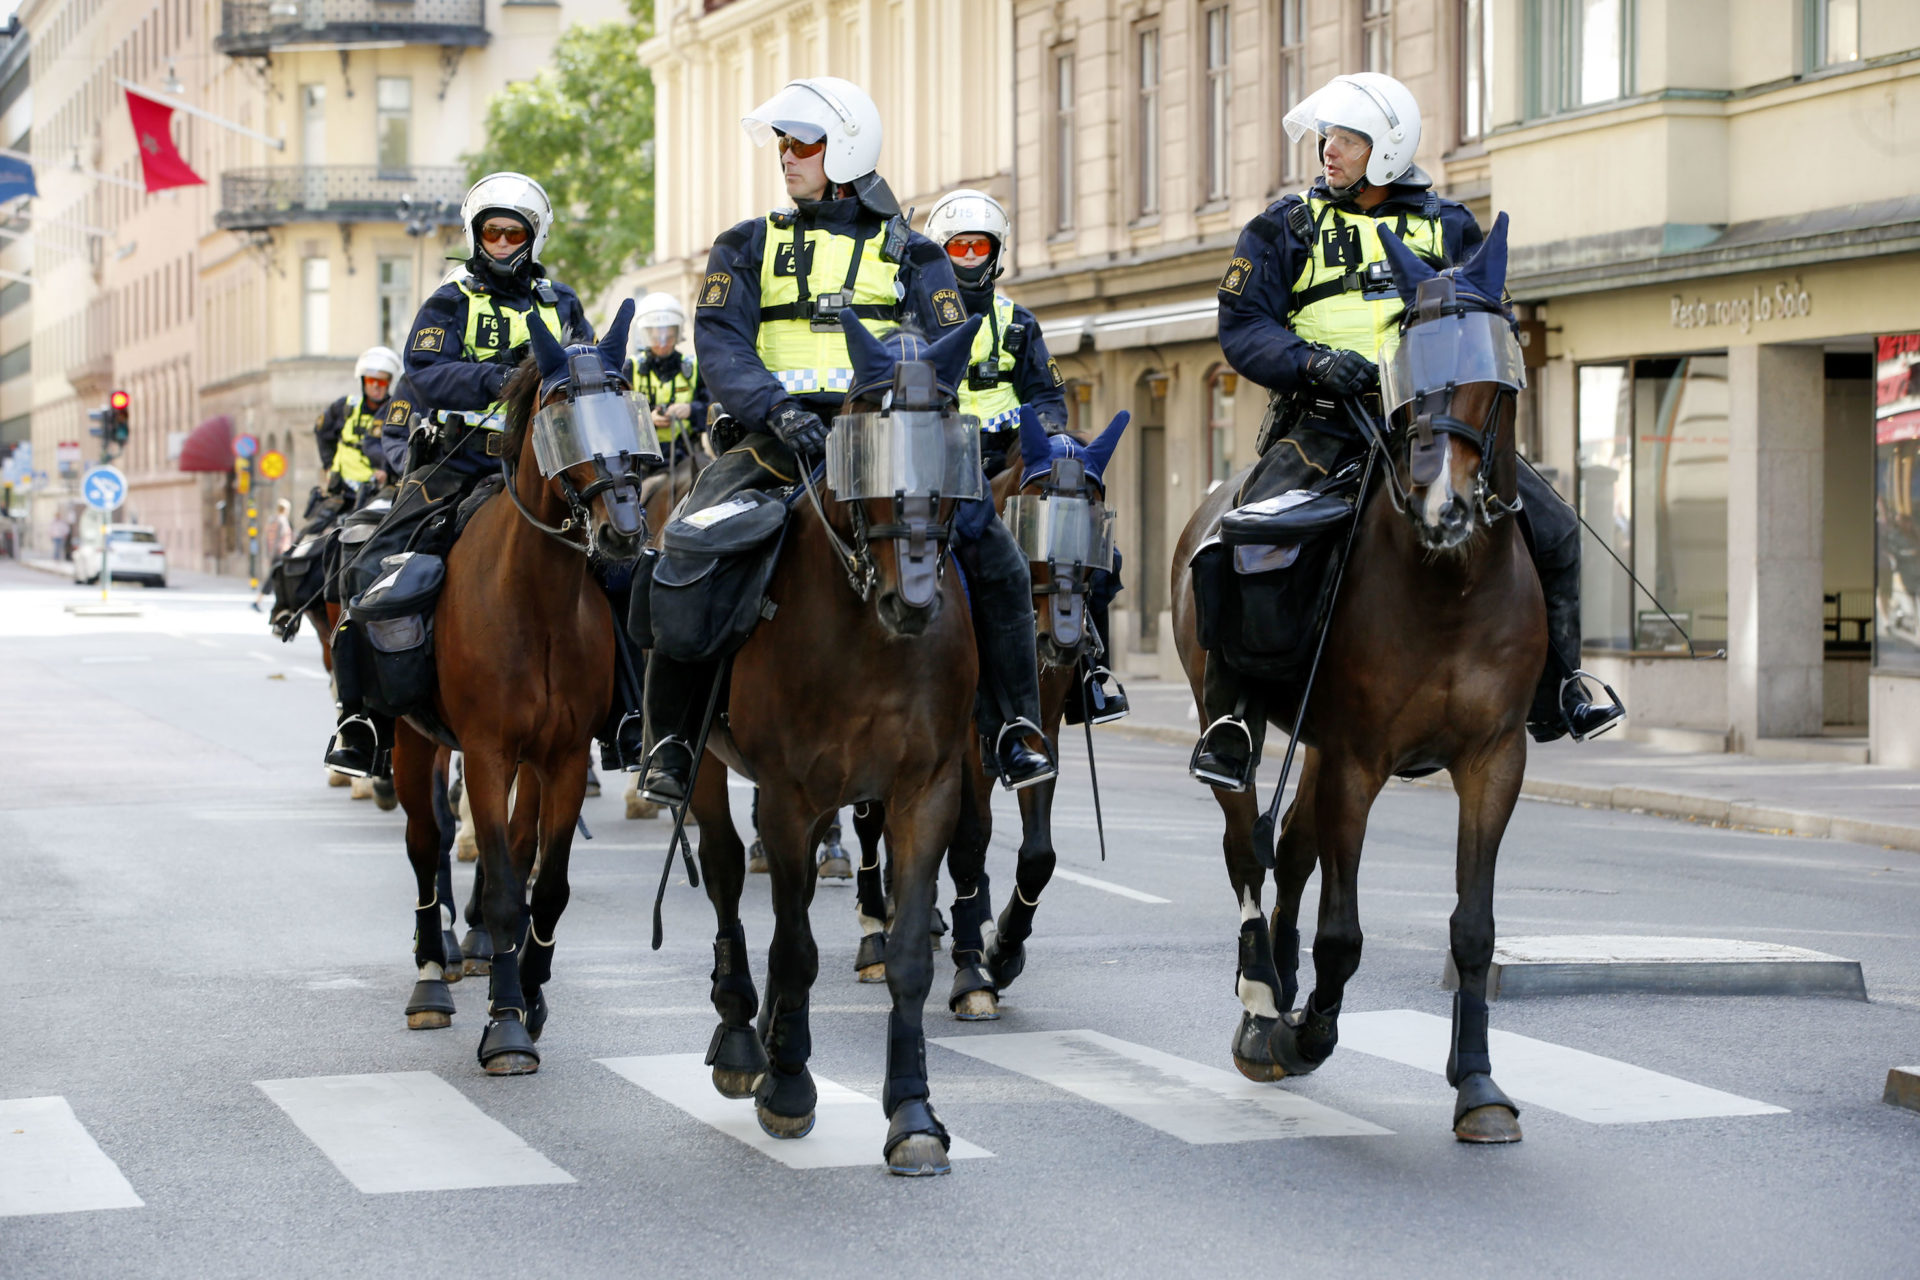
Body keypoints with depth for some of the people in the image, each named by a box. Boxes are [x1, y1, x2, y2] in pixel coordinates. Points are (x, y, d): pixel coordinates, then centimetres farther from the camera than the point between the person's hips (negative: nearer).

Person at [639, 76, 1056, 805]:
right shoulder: (750, 247, 15)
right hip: (781, 444, 0)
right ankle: (672, 739, -10)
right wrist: (774, 412, -21)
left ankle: (1012, 726, -7)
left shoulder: (909, 254, 14)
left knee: (990, 553, -20)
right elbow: (721, 340, -1)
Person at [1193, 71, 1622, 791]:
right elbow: (1242, 328, 0)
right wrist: (1314, 361, -18)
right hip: (1323, 423, -2)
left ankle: (1556, 695, 11)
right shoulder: (1287, 227, 8)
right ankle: (1229, 721, -15)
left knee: (1552, 527, -5)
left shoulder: (1448, 227, 14)